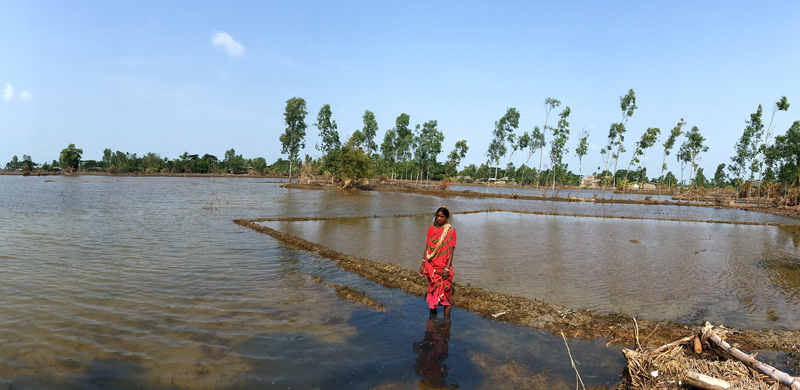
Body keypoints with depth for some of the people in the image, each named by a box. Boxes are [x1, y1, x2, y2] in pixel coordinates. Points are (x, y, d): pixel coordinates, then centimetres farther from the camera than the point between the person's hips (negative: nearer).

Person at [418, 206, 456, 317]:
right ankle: (432, 311, 27)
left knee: (445, 290, 0)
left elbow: (451, 251, -9)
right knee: (432, 289, 13)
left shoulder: (450, 231, -8)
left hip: (443, 267, -4)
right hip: (431, 266, 4)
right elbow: (427, 247, 9)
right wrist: (423, 263, 6)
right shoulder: (431, 229, 4)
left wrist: (447, 268, -14)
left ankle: (446, 316, 9)